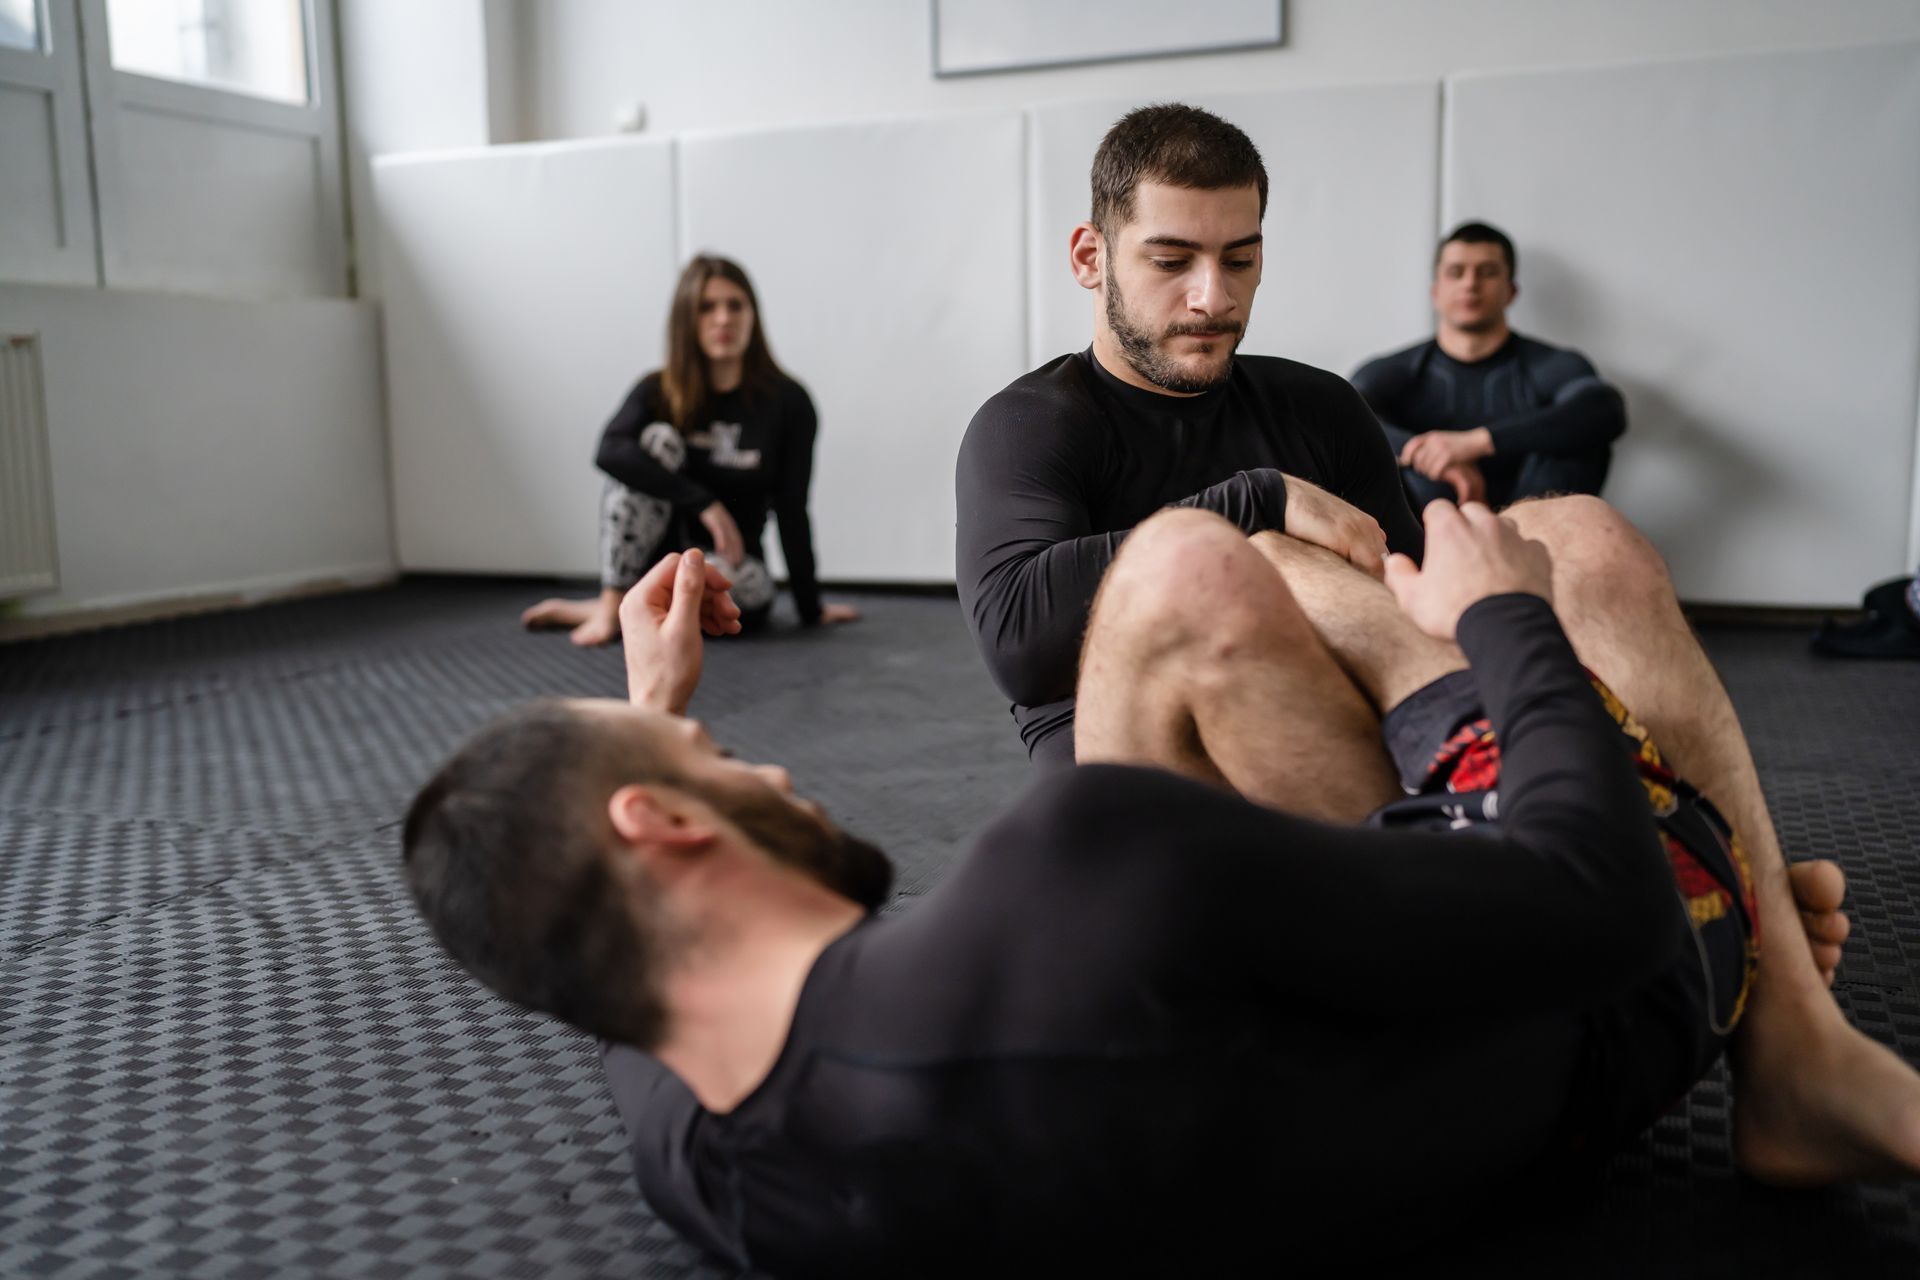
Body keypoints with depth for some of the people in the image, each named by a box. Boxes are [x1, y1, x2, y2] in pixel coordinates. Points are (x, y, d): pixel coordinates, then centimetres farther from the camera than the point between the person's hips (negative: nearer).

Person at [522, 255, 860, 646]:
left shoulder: (787, 401, -8)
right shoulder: (660, 391, -7)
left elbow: (791, 510, -8)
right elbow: (610, 452, -27)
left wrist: (811, 610, -8)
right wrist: (703, 503, -36)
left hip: (730, 563, 0)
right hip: (667, 555, 0)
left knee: (743, 592, -37)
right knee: (657, 438, -24)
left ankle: (610, 610, -13)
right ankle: (611, 604, -23)